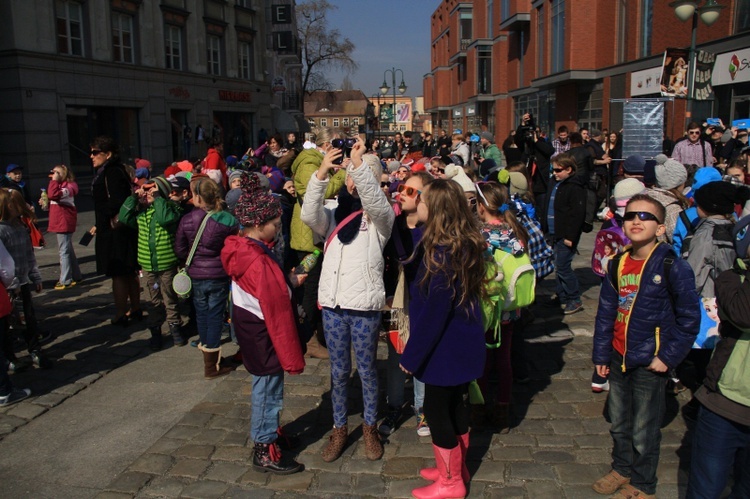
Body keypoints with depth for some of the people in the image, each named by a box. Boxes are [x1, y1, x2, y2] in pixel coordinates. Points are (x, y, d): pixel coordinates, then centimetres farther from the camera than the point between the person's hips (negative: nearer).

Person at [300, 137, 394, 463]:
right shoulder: (334, 215, 7)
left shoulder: (379, 218, 0)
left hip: (364, 305, -3)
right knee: (338, 371, 14)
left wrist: (359, 164, -34)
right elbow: (309, 216, -13)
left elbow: (376, 202, -24)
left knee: (367, 369, 11)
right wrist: (322, 172, -25)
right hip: (332, 304, 3)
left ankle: (370, 428, 30)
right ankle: (339, 429, 30)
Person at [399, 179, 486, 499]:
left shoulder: (441, 253, -27)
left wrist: (411, 356, -16)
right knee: (455, 403, 21)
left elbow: (432, 312, -25)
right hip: (464, 343, 9)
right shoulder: (465, 244, 1)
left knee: (436, 409, 7)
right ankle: (456, 468, 40)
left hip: (446, 348, -9)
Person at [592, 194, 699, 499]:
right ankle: (621, 470, 42)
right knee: (619, 424, 21)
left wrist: (668, 357, -13)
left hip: (649, 363, -5)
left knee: (644, 432, 9)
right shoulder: (618, 264, 2)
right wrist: (601, 354, 8)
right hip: (619, 359, 5)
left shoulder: (672, 267, -15)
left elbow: (689, 319, -12)